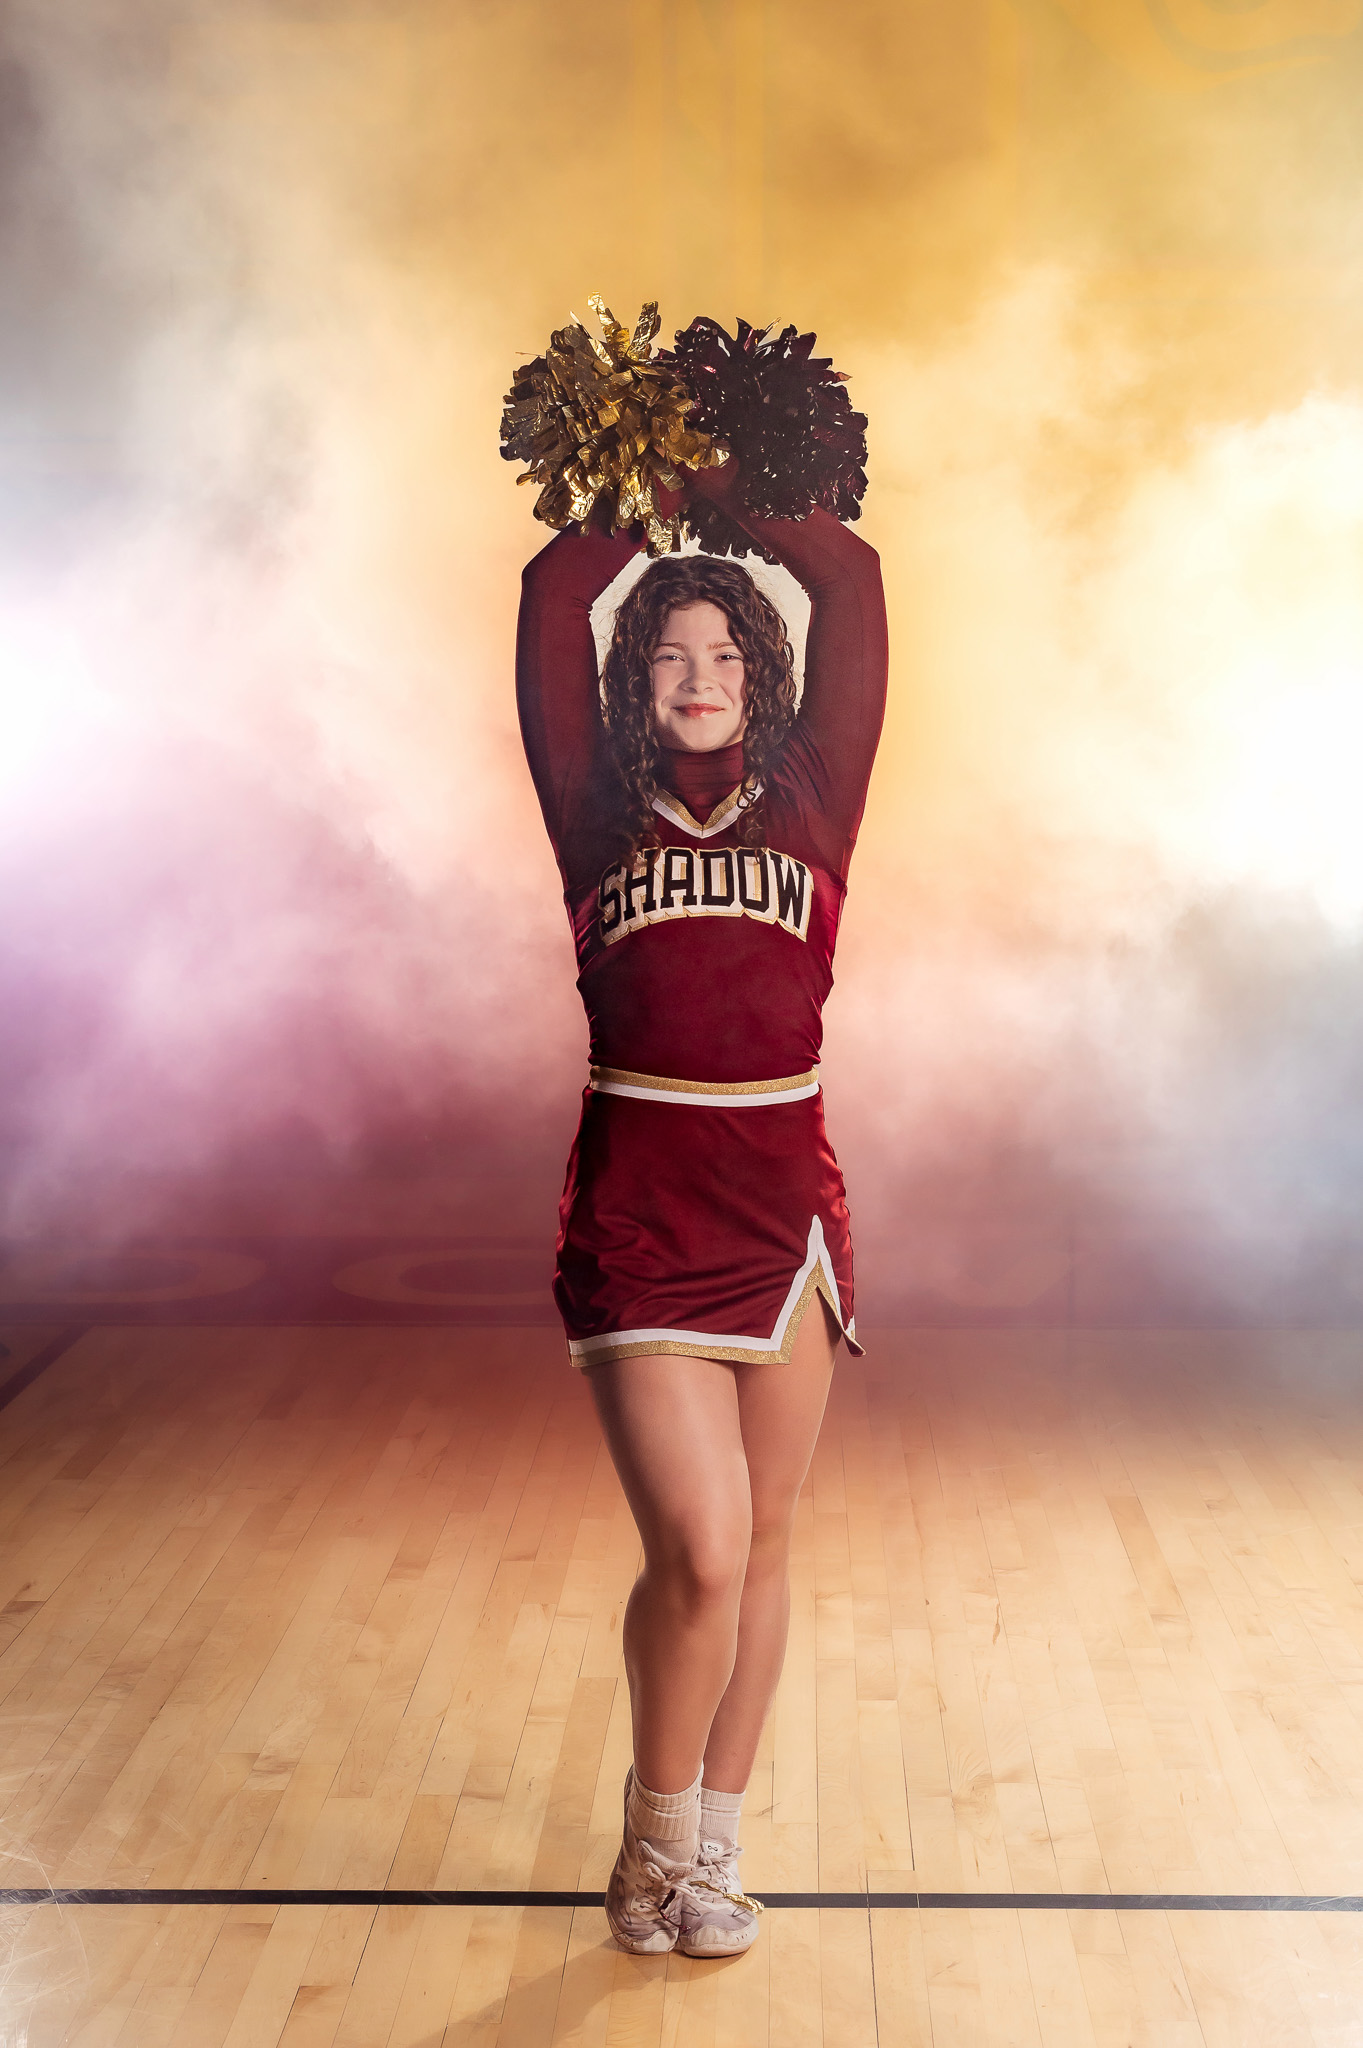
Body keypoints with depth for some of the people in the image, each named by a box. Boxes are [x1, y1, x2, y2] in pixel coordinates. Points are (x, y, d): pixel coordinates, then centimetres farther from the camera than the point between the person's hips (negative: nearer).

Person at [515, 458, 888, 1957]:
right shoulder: (598, 815, 5)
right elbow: (551, 599, 2)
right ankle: (656, 1846, 17)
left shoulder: (810, 802, 7)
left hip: (785, 1201, 3)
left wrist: (729, 499, 15)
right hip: (638, 1214, -2)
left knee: (760, 1544, 12)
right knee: (699, 1553, -10)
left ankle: (708, 1846, 31)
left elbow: (851, 583, 5)